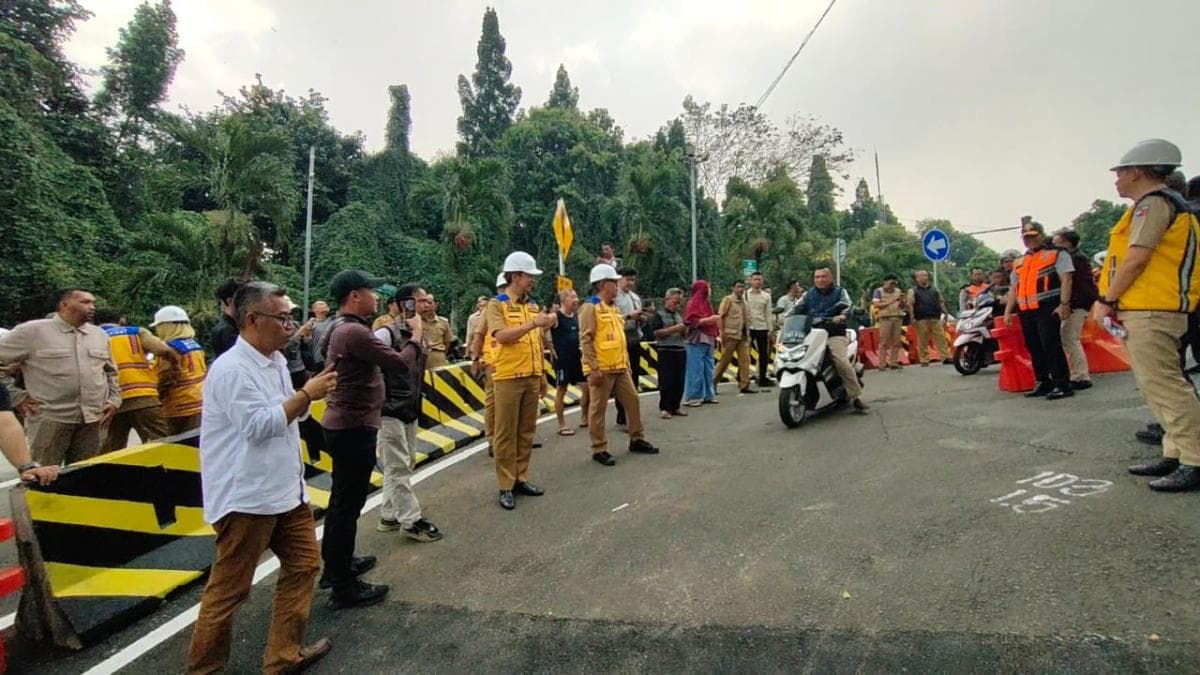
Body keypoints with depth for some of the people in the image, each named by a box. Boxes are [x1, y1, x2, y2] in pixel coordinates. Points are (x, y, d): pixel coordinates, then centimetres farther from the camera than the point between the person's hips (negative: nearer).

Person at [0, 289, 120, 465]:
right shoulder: (32, 331, -1)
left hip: (92, 420, 4)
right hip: (49, 419, -4)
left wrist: (114, 399, 11)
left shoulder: (100, 335, 14)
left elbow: (111, 372, 23)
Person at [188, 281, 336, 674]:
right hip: (247, 496, -9)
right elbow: (259, 425, -24)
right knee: (230, 587, 6)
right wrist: (307, 394, -19)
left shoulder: (275, 360, 9)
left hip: (286, 489, 9)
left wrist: (310, 395, 2)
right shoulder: (232, 369, -18)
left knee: (302, 563, 15)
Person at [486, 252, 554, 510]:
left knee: (526, 431, 11)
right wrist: (533, 323, -27)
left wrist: (542, 374, 16)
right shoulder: (497, 305, -5)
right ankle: (506, 486, 10)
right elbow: (502, 336, -21)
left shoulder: (533, 305, 13)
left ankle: (521, 479, 23)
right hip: (508, 378, -6)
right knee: (505, 433, 1)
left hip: (531, 377, 6)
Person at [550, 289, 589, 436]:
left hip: (576, 358, 7)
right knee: (561, 391, 2)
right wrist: (553, 350, -18)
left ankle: (585, 418, 22)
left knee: (587, 387, 6)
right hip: (562, 360, -7)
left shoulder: (576, 317, 10)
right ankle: (562, 425, 9)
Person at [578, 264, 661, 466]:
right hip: (601, 369, -9)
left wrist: (627, 363, 19)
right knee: (598, 409, 1)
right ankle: (599, 450, 10)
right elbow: (586, 340, -16)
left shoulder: (615, 307, 16)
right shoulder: (590, 308, -10)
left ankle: (636, 440, 27)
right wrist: (593, 368, -21)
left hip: (620, 367, 9)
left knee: (633, 401, 13)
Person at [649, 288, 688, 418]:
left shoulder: (679, 315, 18)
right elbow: (657, 333, -12)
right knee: (667, 381, -4)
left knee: (679, 381, 6)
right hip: (666, 351, -6)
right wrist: (674, 329, -16)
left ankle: (675, 407, 16)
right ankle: (664, 408, 3)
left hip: (681, 350, 6)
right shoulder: (659, 314, -1)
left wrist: (684, 329, -1)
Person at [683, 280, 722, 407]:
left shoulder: (706, 302, 18)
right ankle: (692, 397, -2)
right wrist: (709, 319, -18)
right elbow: (691, 321, -17)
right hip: (697, 340, -9)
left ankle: (708, 395, 19)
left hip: (708, 340, 9)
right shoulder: (694, 303, -8)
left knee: (708, 369, 11)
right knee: (696, 369, -7)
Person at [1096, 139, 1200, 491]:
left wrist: (1107, 299, -10)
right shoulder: (1169, 205, 24)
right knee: (1158, 384, 13)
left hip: (1150, 312, -11)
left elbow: (1136, 259, -17)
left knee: (1164, 385, -10)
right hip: (1149, 310, 11)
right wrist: (1118, 302, 17)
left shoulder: (1153, 203, -8)